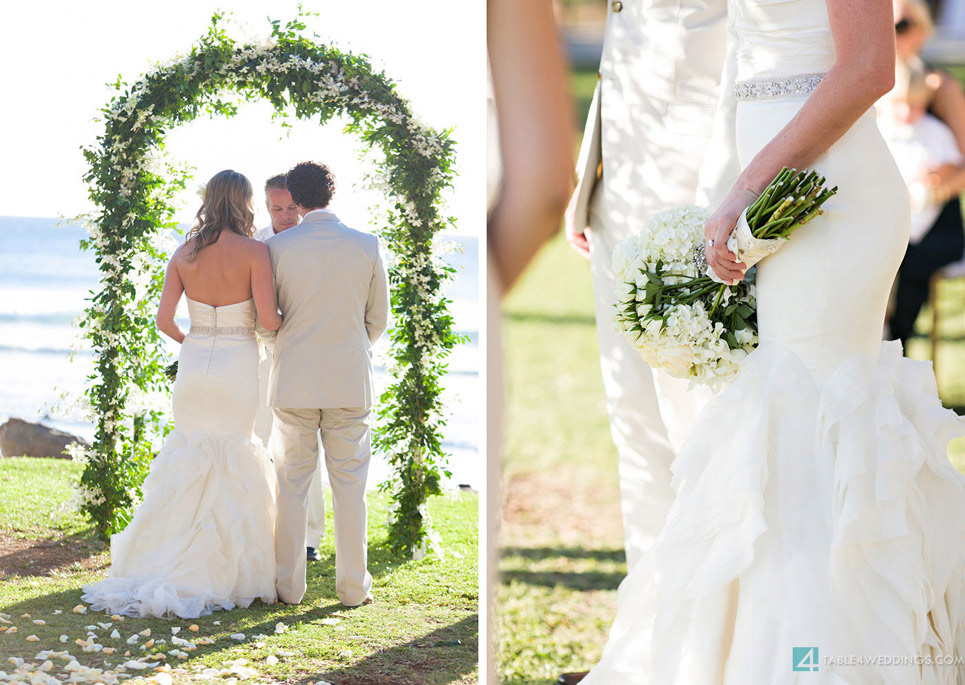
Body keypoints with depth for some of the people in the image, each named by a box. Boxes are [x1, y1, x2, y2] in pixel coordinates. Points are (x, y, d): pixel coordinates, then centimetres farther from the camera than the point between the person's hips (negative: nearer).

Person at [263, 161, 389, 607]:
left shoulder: (277, 247, -6)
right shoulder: (366, 246, -3)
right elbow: (379, 319, 5)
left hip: (294, 379, 0)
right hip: (351, 381, 1)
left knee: (292, 482, 8)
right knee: (349, 484, 7)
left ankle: (289, 584, 11)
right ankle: (353, 585, 9)